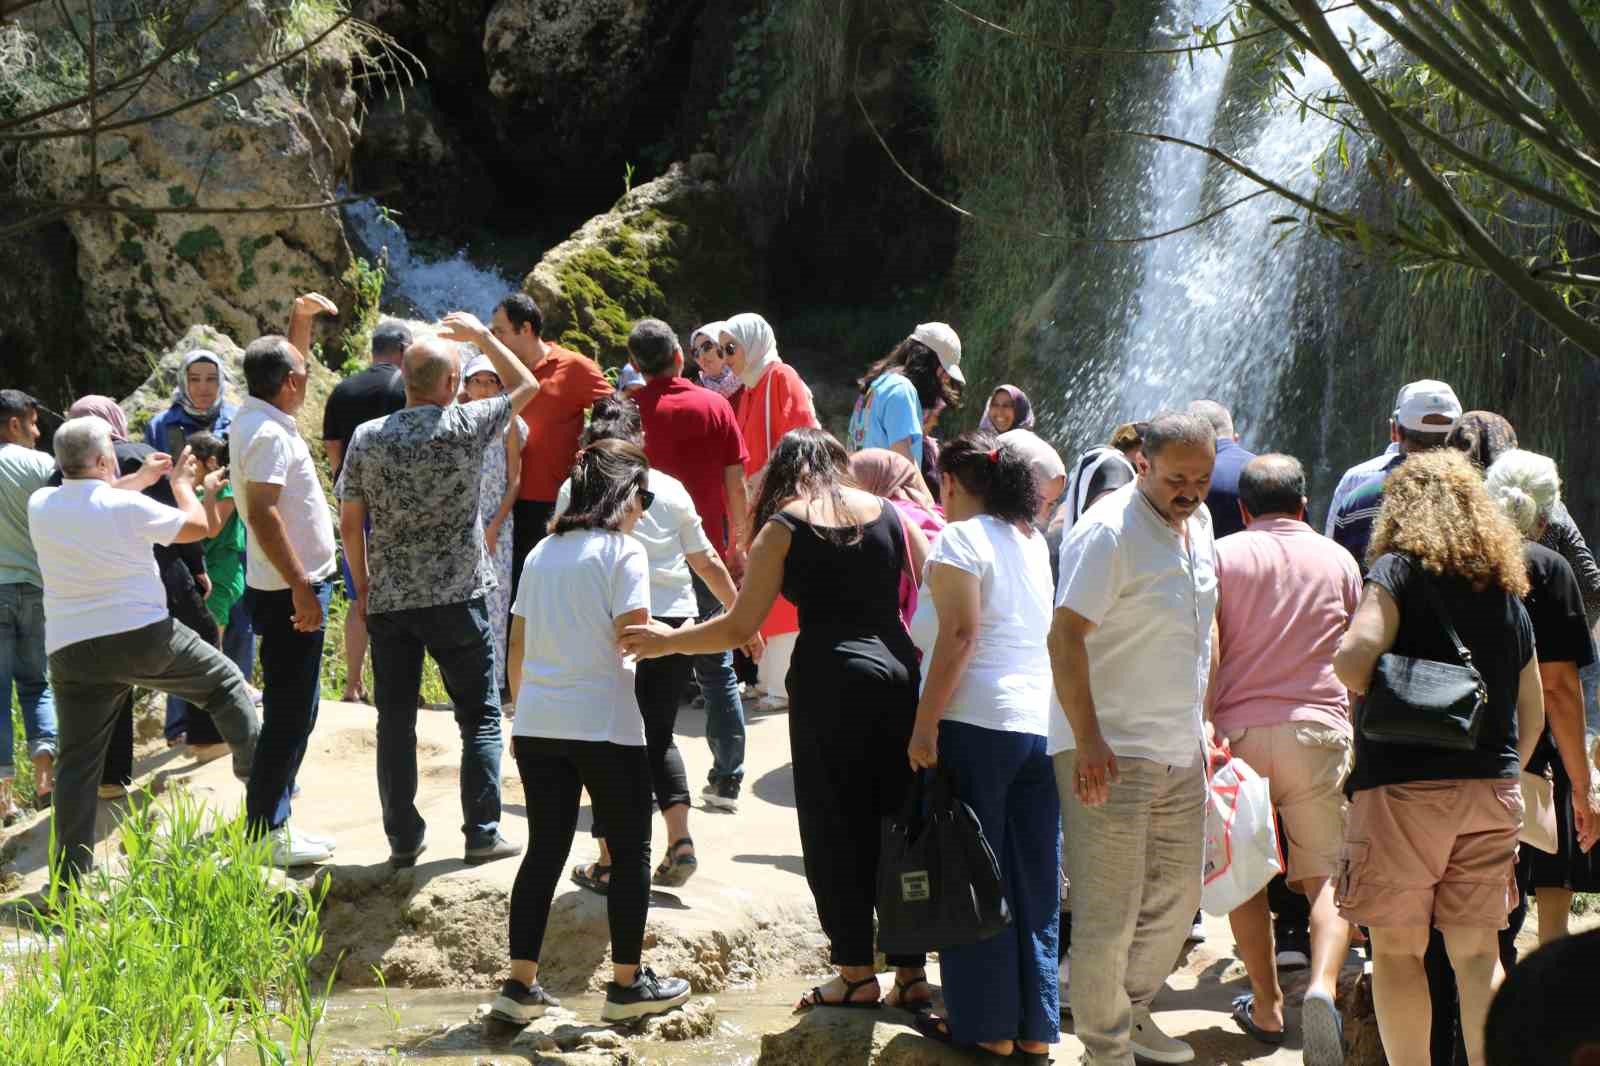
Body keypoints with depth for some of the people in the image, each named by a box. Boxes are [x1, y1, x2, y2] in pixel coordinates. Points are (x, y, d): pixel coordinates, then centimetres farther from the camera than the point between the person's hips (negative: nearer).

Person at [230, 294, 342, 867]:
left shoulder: (258, 417, 10)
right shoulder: (269, 434, -19)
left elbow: (287, 364, 32)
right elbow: (262, 514, -27)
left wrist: (301, 320, 22)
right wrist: (300, 586, -28)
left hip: (292, 588, 10)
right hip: (289, 591, -10)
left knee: (293, 711, 17)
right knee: (290, 713, -6)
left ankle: (272, 824, 23)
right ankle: (266, 834, -3)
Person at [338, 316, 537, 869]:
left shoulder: (367, 438, -1)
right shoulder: (466, 426, -8)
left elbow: (350, 522, 2)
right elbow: (527, 385, 9)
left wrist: (363, 586, 13)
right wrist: (483, 336, 18)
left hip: (389, 600, 3)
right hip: (458, 596, -3)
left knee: (395, 721, 8)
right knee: (480, 717, 8)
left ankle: (403, 840, 11)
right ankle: (482, 834, 7)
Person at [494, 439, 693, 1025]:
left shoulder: (543, 552, 12)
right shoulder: (623, 551, -8)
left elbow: (516, 648, 13)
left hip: (537, 723, 6)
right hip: (603, 724, -6)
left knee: (545, 850, 12)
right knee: (630, 850, 8)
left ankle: (520, 985, 10)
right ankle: (627, 983, 12)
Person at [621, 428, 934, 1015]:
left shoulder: (784, 526, 1)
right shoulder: (890, 515, 11)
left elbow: (741, 626, -1)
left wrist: (668, 640, 13)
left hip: (829, 680, -4)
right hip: (899, 673, 4)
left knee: (834, 829, 7)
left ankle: (856, 972, 11)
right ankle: (911, 972, 14)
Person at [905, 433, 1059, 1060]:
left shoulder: (960, 539, -7)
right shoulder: (1033, 542, 16)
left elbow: (958, 636, -15)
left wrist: (925, 726, -16)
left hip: (975, 724, -7)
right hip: (1042, 722, 7)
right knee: (1034, 883, 9)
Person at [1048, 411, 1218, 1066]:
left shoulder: (1197, 525, 10)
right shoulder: (1108, 533, -17)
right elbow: (1065, 637, -21)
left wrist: (1199, 722, 21)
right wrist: (1088, 741, -26)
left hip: (1181, 751, 9)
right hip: (1111, 753, -8)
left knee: (1178, 896, 17)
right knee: (1110, 909, -4)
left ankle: (1131, 1012, 33)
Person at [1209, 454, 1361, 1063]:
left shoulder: (1224, 555, 5)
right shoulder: (1338, 560, 11)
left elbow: (1205, 647, -4)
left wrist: (1205, 726, 0)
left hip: (1238, 729, 0)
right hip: (1318, 727, 1)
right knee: (1327, 874, 0)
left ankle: (1266, 1007, 17)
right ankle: (1323, 985, -24)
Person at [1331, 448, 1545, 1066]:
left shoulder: (1400, 568, -6)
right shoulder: (1507, 589, 14)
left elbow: (1356, 653, -22)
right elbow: (1532, 710, 19)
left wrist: (1364, 693, -2)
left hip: (1405, 786, -5)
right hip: (1493, 790, 6)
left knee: (1396, 949, 3)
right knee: (1478, 952, 9)